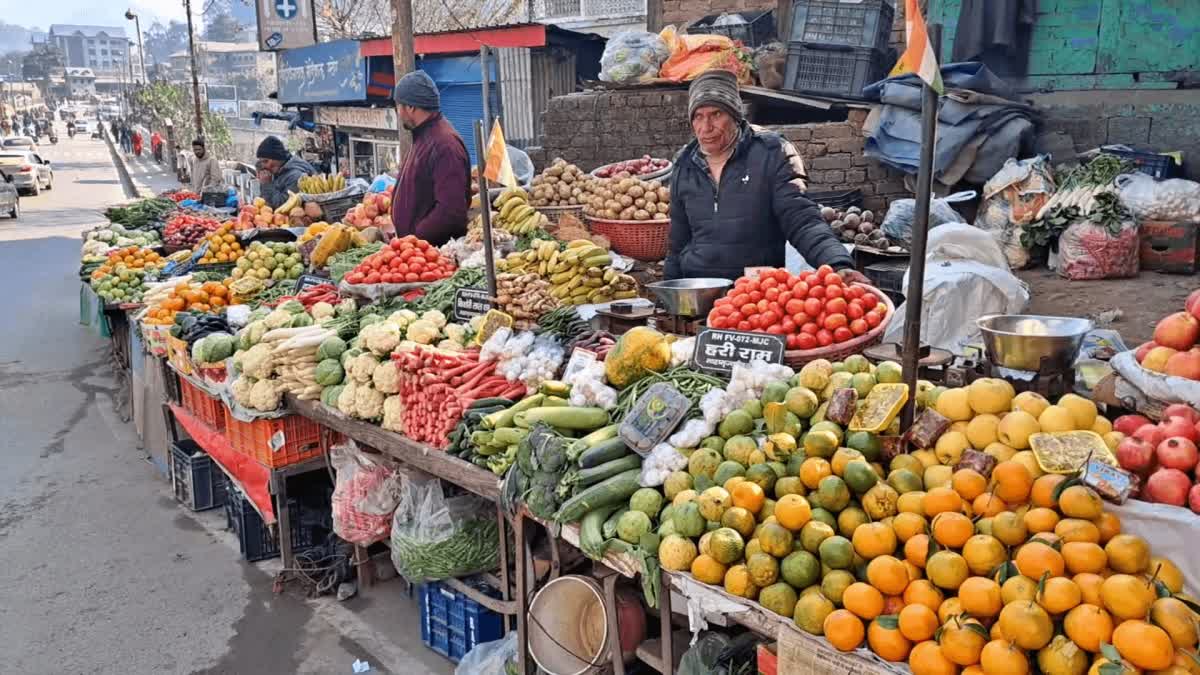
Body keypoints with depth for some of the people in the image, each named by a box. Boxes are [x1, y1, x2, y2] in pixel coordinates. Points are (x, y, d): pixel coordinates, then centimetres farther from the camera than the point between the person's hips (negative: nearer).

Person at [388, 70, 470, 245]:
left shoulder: (445, 144, -18)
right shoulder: (423, 139, 16)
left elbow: (451, 211, -26)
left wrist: (413, 239, -19)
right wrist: (400, 228, 11)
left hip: (438, 250, -9)